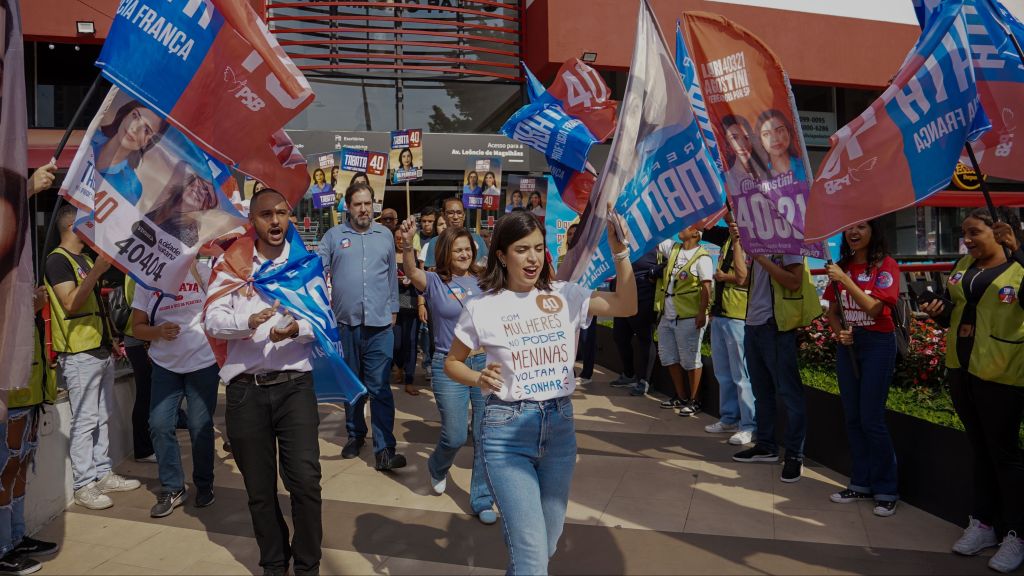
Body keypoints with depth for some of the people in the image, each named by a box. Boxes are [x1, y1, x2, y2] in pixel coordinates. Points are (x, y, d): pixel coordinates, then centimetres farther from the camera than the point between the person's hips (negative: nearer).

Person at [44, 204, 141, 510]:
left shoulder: (86, 259, 19)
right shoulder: (58, 259, -8)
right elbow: (71, 303, -19)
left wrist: (112, 340, 20)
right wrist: (97, 271, -23)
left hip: (101, 349, 9)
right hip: (79, 353, -9)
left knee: (102, 417, 12)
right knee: (85, 420, -5)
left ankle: (103, 474, 20)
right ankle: (84, 485, 1)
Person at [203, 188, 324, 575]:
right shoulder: (231, 261, 4)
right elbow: (211, 321, -4)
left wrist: (297, 329, -23)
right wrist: (247, 322, -24)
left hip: (295, 385, -1)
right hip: (245, 389, 1)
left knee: (306, 481, -5)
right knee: (259, 487, 12)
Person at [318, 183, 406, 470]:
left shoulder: (385, 235, 9)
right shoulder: (334, 236, 5)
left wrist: (393, 308, 14)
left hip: (380, 323, 0)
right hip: (345, 322, 1)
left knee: (380, 387, -5)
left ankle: (384, 449, -5)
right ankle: (355, 434, 31)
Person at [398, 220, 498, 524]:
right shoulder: (435, 282, -3)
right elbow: (411, 271, -25)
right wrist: (407, 242, -42)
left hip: (486, 363, 3)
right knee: (455, 437, 3)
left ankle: (482, 501, 20)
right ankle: (437, 468, 39)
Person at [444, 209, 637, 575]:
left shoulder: (564, 296, 3)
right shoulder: (482, 308, -4)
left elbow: (627, 306, -4)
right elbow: (452, 362, 7)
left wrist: (620, 252, -15)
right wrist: (480, 380, -14)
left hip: (560, 425, 4)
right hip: (507, 429, -4)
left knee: (548, 543, 18)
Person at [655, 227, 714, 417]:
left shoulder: (702, 257, -9)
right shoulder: (672, 247, 11)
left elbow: (706, 287, -15)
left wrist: (702, 313, -21)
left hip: (689, 318, -8)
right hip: (667, 316, 8)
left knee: (690, 359, -1)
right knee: (668, 356, 14)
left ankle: (693, 400, 12)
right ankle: (680, 397, 27)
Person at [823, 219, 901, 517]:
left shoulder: (886, 265, -7)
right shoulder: (843, 266, 8)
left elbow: (873, 307, -18)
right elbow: (832, 310, 12)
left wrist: (844, 280, -20)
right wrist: (839, 332, -7)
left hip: (877, 344, -6)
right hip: (848, 344, 6)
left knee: (871, 419, -5)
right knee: (852, 417, 9)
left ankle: (886, 490, 9)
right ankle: (861, 483, 21)